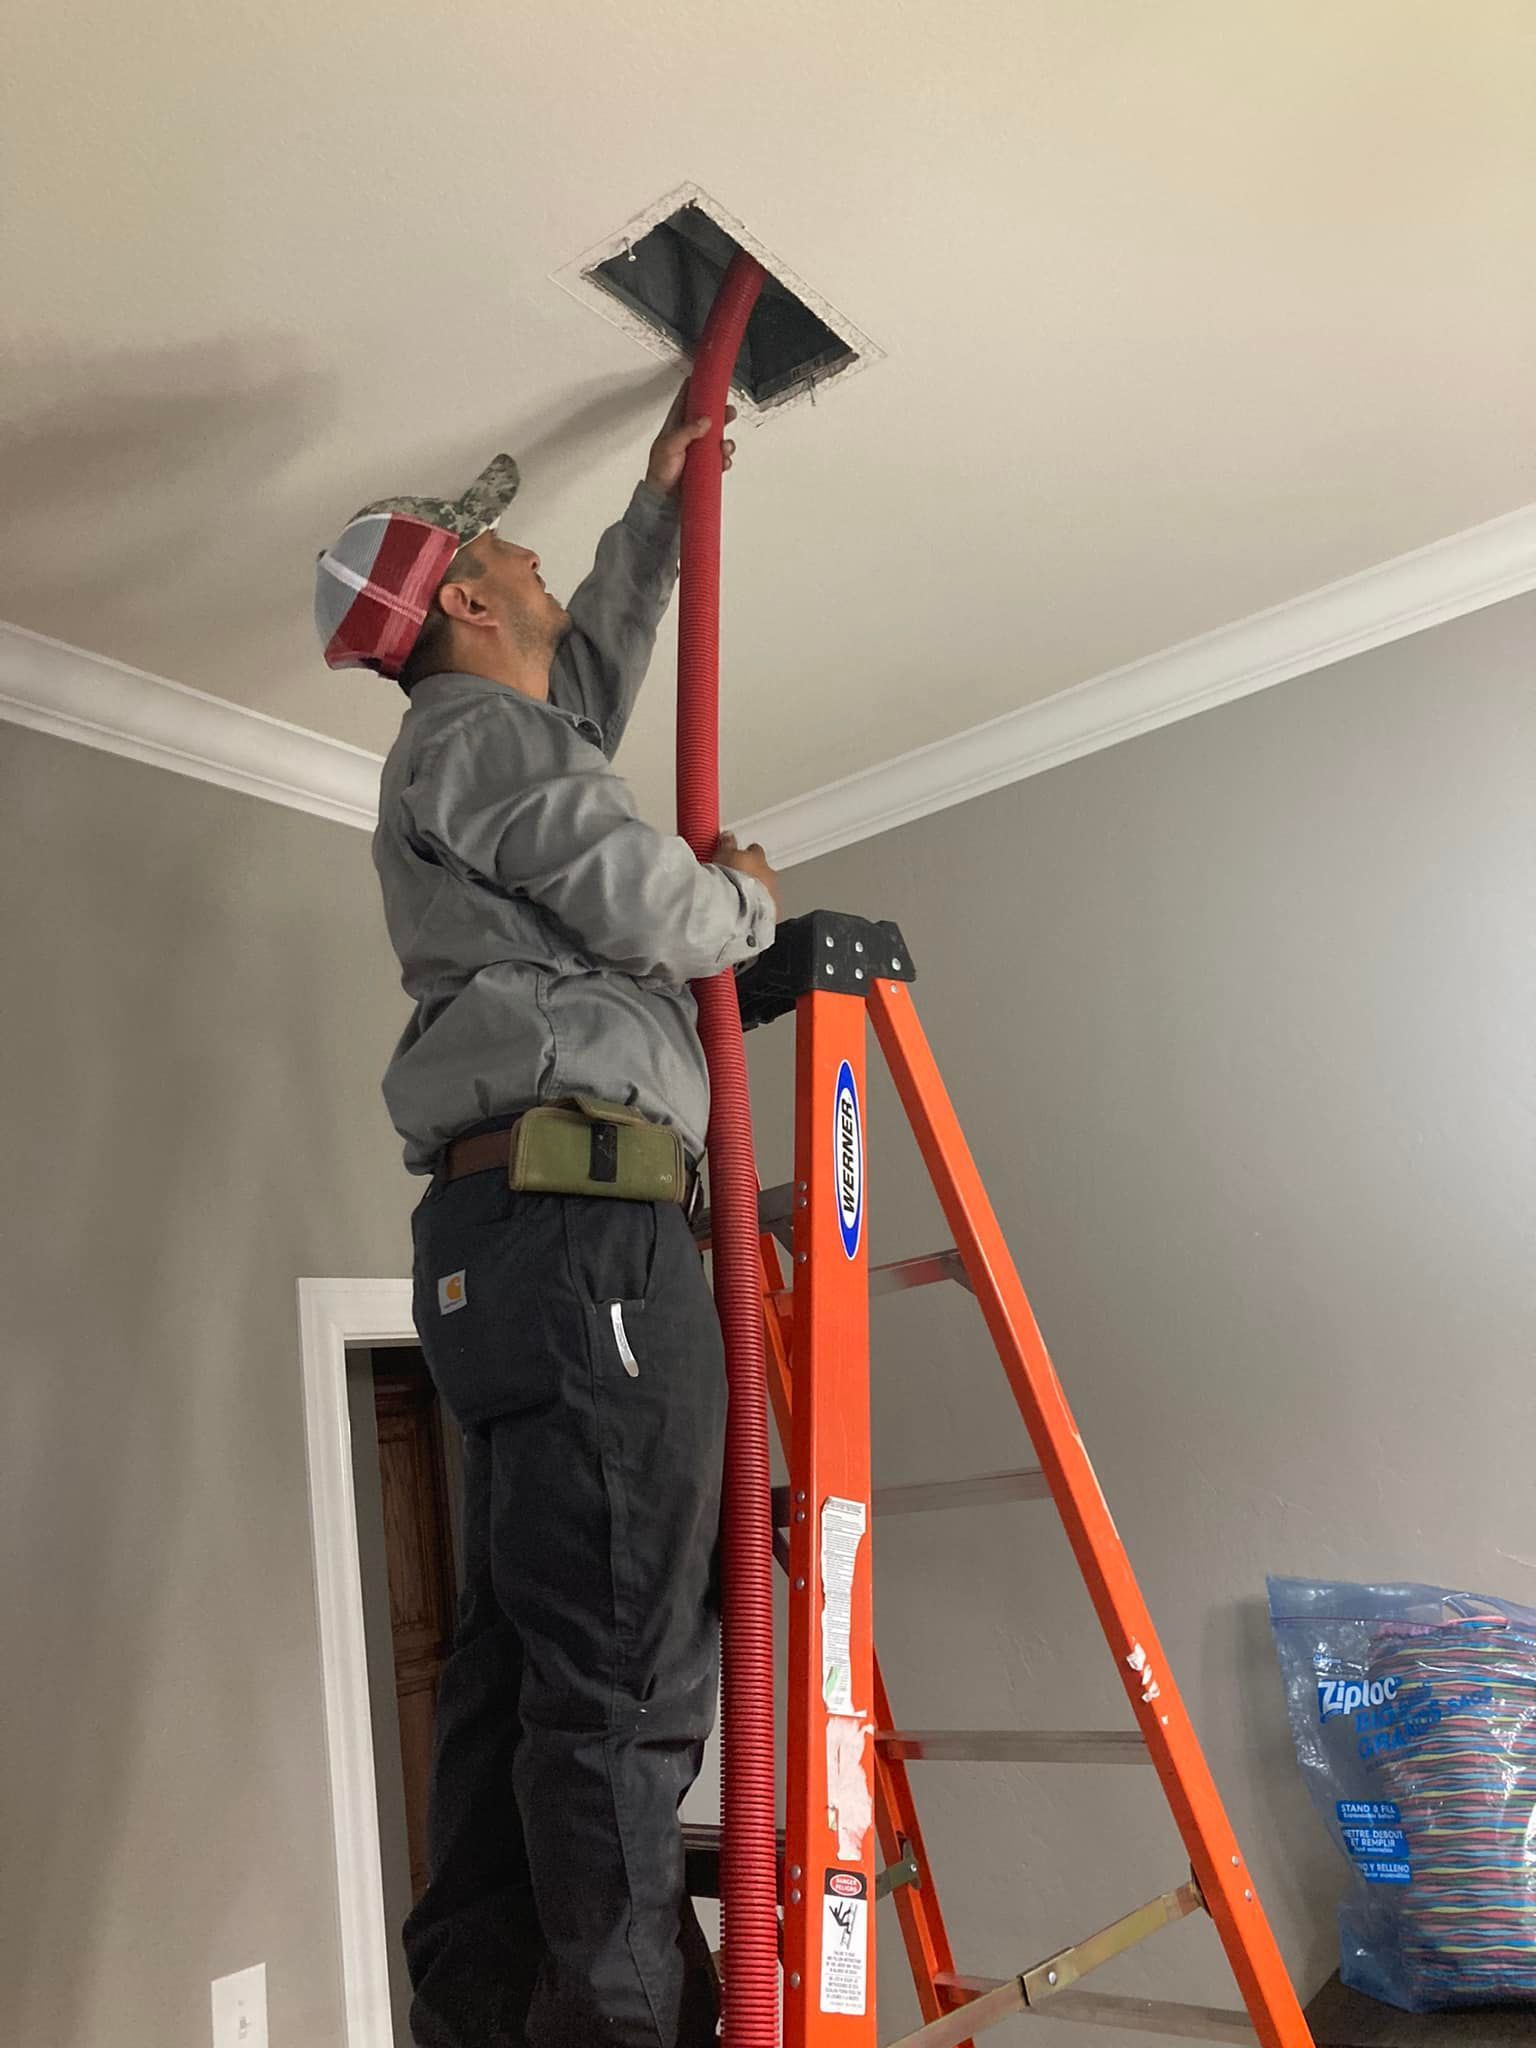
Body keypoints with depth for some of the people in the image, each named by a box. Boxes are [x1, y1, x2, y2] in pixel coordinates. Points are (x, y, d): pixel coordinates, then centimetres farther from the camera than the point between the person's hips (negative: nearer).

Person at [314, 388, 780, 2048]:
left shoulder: (492, 738, 30)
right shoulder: (476, 731, 0)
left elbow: (600, 667, 48)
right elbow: (657, 913, -11)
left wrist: (660, 506, 55)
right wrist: (752, 895, 12)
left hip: (504, 1232, 10)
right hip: (583, 1219, -10)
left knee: (514, 1657, 8)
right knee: (625, 1671, -12)